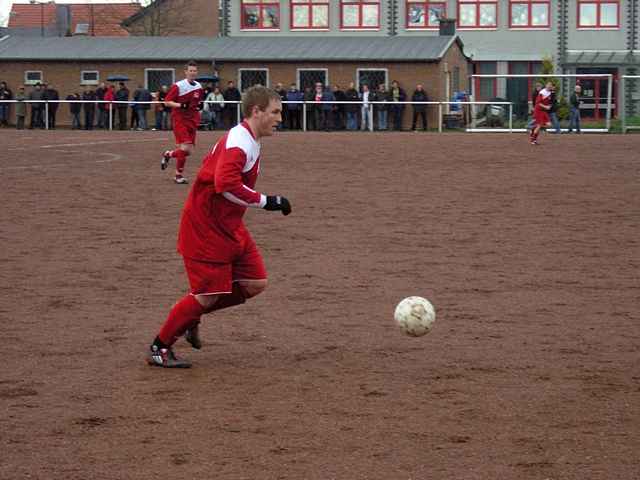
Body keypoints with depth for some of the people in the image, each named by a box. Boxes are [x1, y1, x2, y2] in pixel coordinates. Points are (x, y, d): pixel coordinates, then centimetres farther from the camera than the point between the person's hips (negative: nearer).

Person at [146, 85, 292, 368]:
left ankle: (191, 316, 20)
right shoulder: (240, 143, -21)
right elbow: (225, 184, -35)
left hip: (228, 226, 10)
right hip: (205, 228, -10)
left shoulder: (248, 140, 11)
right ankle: (159, 349, 9)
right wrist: (265, 201, -28)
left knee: (255, 284, 5)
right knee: (208, 294, -6)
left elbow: (212, 165, 23)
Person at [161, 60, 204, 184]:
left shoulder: (198, 87, 9)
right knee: (185, 147, -17)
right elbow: (167, 102, -9)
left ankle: (168, 154, 33)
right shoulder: (178, 86, -9)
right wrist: (181, 105, -22)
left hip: (192, 121, 6)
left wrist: (200, 105, 3)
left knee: (189, 151, 4)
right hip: (180, 119, -6)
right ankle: (179, 175, -3)